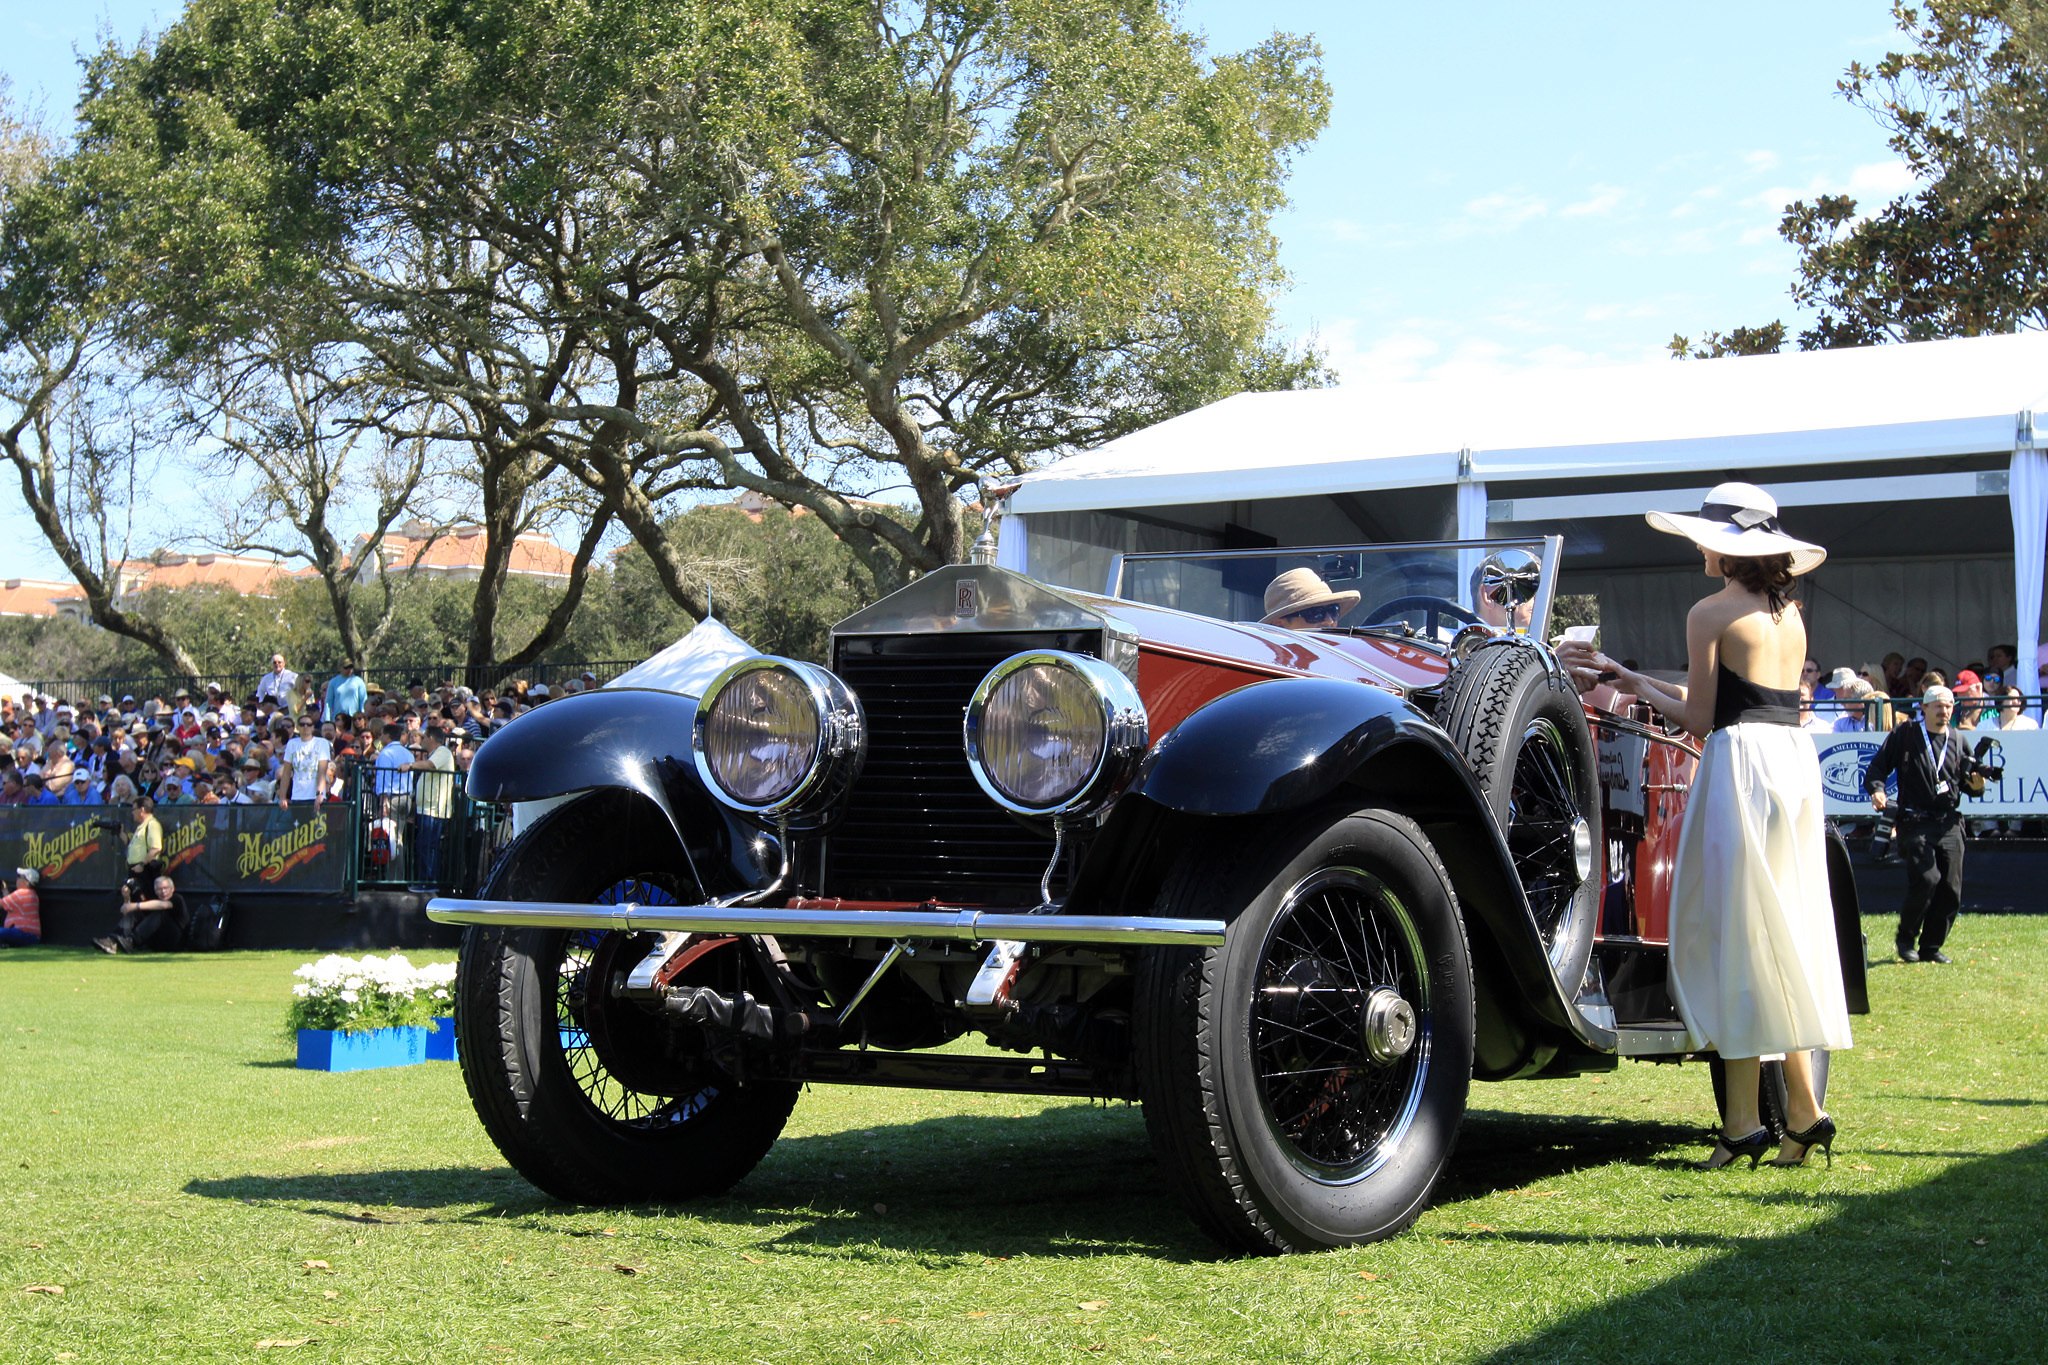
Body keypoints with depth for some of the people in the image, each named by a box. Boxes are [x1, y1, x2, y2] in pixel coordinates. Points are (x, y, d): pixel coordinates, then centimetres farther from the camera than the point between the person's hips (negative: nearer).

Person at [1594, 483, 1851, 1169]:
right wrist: (1644, 682, 25)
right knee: (1788, 936, 12)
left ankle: (1744, 1122, -4)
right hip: (1797, 759, 8)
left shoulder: (1711, 612, -6)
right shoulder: (1790, 612, 17)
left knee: (1736, 938, -4)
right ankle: (1802, 1112, 11)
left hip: (1741, 760, -8)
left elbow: (1700, 719, -6)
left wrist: (1645, 690, 12)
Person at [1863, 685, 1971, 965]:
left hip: (1950, 824, 4)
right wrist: (1876, 789, -16)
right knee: (1926, 878, -19)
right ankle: (1905, 938, 1)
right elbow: (1876, 768, 4)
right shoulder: (1904, 736, 5)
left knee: (1951, 888, -1)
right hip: (1916, 823, -4)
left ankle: (1931, 947, 13)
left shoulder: (1958, 741, 15)